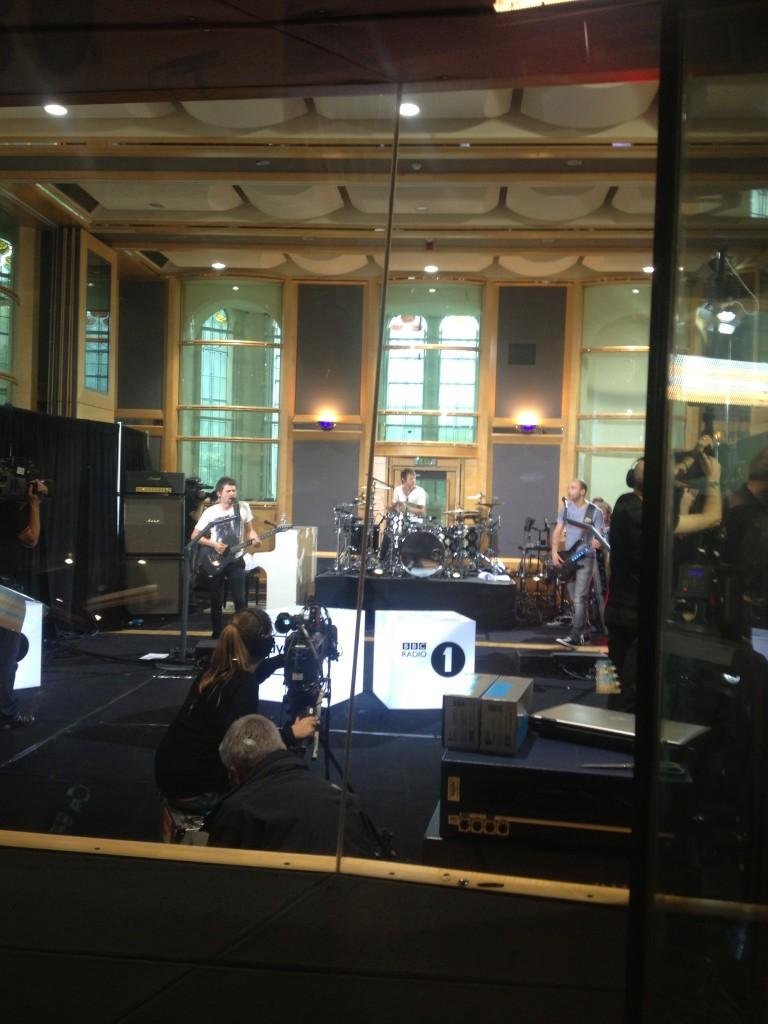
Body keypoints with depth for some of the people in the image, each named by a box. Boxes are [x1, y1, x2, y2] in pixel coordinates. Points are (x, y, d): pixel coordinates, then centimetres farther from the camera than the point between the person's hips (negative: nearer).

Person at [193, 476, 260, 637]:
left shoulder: (243, 507, -1)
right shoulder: (210, 512, -6)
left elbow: (249, 530, 8)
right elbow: (194, 536, -1)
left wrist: (254, 538, -14)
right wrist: (213, 544, -14)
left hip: (236, 560, 0)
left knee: (240, 600, -6)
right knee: (216, 602, 7)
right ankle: (217, 634, 20)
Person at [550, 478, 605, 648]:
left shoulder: (595, 512, -9)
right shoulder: (566, 507, 5)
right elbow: (557, 532, 7)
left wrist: (596, 542, -31)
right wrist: (555, 552, -5)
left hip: (585, 559, -5)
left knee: (579, 599, -12)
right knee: (574, 599, 12)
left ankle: (575, 637, -13)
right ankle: (583, 632, 25)